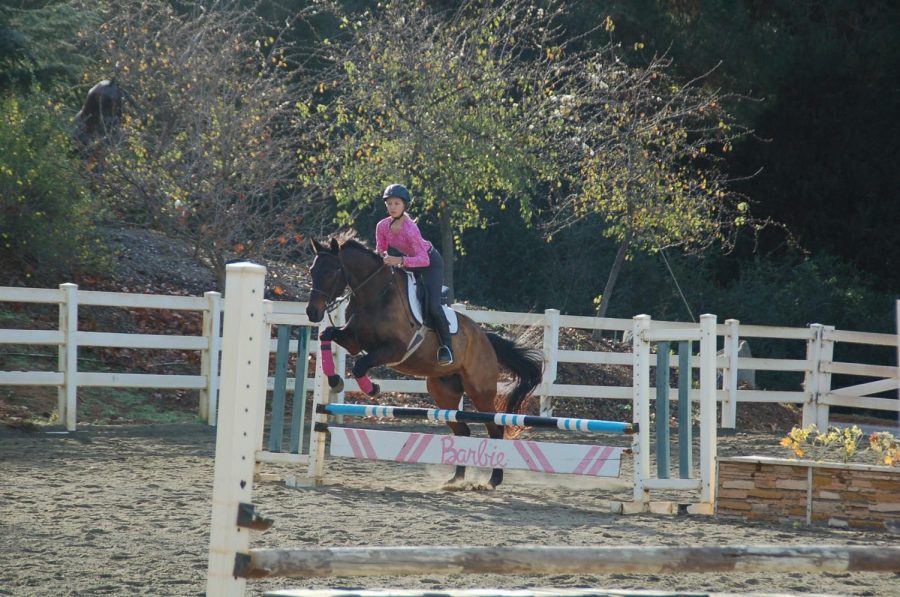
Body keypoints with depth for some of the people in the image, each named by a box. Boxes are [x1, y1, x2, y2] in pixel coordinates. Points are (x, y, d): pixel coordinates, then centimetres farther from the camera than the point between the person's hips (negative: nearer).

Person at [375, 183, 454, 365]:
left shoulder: (410, 229, -34)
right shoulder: (382, 227, -15)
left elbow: (423, 260, -39)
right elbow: (380, 251, -1)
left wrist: (400, 261, -50)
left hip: (430, 262, -7)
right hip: (408, 263, 7)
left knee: (433, 306, -20)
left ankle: (446, 346, -6)